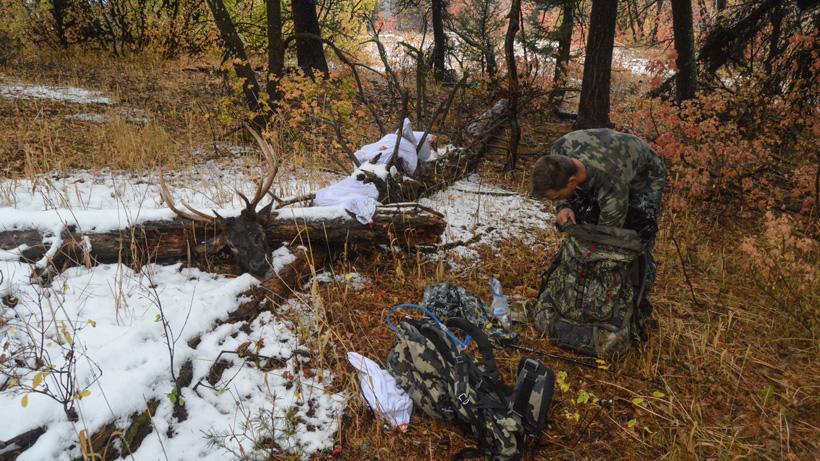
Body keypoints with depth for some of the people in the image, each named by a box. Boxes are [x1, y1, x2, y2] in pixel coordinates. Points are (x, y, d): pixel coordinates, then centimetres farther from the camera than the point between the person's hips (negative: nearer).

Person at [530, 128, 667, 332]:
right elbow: (559, 184, -8)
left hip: (643, 178, -6)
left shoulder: (612, 188, -45)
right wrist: (564, 206, -27)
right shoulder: (560, 150, -32)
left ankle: (638, 308, 8)